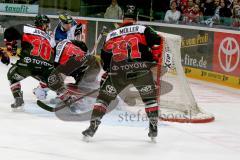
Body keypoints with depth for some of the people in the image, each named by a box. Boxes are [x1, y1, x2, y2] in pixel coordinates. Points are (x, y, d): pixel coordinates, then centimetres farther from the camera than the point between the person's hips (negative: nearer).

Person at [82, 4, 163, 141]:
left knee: (104, 96, 17)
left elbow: (105, 59, 23)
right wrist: (154, 60, 11)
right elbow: (157, 42, 0)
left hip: (118, 72, 1)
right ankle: (154, 128, 19)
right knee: (150, 97, 21)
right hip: (141, 69, -1)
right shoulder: (143, 30, 14)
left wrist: (106, 75, 34)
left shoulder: (111, 35, 23)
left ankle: (93, 127, 8)